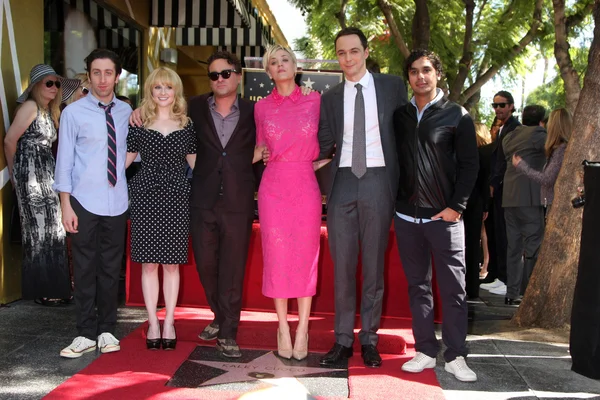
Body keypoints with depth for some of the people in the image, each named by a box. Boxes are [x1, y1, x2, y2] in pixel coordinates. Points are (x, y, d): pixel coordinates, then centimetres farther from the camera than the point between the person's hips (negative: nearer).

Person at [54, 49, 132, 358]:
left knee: (111, 268, 10)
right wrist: (66, 205, -8)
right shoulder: (73, 113, -3)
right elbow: (65, 161, -4)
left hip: (116, 204, 3)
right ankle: (86, 334, 16)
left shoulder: (126, 112, 6)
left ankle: (106, 331, 24)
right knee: (85, 269, 4)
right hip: (84, 203, -3)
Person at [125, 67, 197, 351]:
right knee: (149, 262, 3)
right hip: (146, 197, 0)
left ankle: (169, 323, 14)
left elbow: (195, 162, 13)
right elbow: (125, 159, 10)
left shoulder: (186, 125, 8)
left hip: (176, 199, 0)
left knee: (172, 263, 4)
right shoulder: (139, 124, 6)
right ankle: (153, 324, 13)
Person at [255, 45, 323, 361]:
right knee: (276, 256, 2)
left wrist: (320, 160, 0)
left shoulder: (315, 101, 5)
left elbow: (323, 142, 14)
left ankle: (302, 330, 14)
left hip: (306, 186, -1)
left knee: (307, 255, 2)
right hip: (273, 186, 1)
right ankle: (283, 328, 16)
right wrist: (264, 156, 2)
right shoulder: (261, 107, 8)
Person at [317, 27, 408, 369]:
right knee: (342, 263, 4)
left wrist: (402, 180, 1)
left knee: (374, 263, 5)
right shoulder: (330, 98, 11)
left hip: (379, 180, -2)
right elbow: (324, 146, 9)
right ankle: (343, 339, 15)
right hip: (343, 182, 2)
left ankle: (369, 339, 17)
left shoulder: (393, 86, 5)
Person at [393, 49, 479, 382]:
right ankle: (426, 351, 18)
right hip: (406, 216, 4)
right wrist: (394, 201, 1)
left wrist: (456, 207, -10)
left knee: (453, 288, 1)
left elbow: (469, 165, -2)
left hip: (444, 217, -3)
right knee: (418, 286, 9)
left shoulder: (457, 115, 0)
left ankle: (455, 356, 10)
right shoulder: (399, 116, 10)